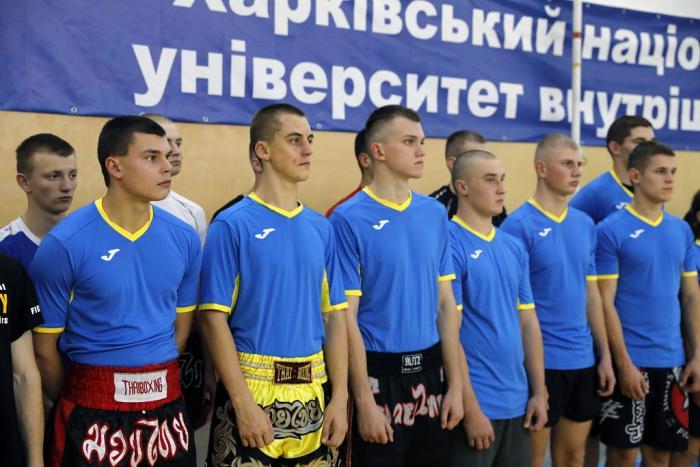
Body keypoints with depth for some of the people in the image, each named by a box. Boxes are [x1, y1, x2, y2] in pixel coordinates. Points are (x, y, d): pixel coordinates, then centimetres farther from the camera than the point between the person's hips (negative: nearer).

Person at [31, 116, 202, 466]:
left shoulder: (184, 238, 0)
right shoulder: (65, 244, -12)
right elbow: (44, 347, -3)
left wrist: (154, 378, 14)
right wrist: (76, 405, 7)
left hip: (168, 404, 4)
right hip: (94, 411, -4)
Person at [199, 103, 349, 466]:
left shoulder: (321, 228, 6)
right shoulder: (232, 225, -8)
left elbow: (334, 315, 7)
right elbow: (213, 318, -11)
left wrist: (339, 398, 3)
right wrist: (244, 402, -15)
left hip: (313, 394, 5)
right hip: (252, 390, -5)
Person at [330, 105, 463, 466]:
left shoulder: (435, 213, 5)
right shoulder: (349, 219, -11)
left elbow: (446, 304, 8)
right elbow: (345, 317, -12)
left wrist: (455, 384, 5)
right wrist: (364, 400, -13)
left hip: (429, 372, 5)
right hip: (379, 374, -5)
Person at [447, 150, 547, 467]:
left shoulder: (514, 248, 9)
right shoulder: (450, 246, -13)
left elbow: (528, 322, 12)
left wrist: (539, 391, 8)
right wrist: (470, 407, -16)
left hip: (518, 402, 7)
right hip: (476, 404, -7)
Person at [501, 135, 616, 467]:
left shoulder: (586, 224, 8)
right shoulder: (519, 225, -12)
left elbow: (591, 293, 13)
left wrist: (605, 355, 10)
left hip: (583, 360, 6)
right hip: (540, 361, -6)